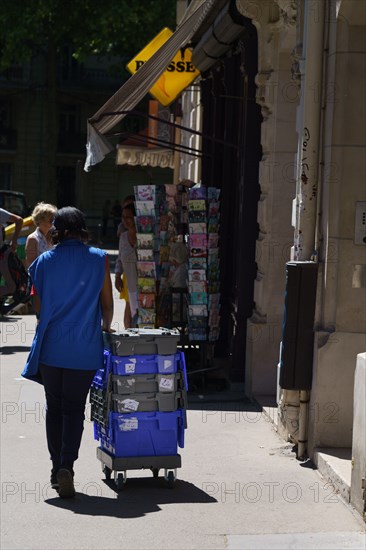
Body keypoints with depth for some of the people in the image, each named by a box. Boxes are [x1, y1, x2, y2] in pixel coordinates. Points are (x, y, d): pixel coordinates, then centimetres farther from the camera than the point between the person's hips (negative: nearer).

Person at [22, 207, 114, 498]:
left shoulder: (45, 260, 2)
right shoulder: (98, 259, -2)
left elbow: (39, 304, 7)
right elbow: (107, 303, 3)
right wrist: (106, 326, 22)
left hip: (51, 347, 1)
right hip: (85, 349, -1)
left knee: (54, 408, 13)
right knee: (74, 409, 4)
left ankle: (57, 470, 14)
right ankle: (66, 466, -13)